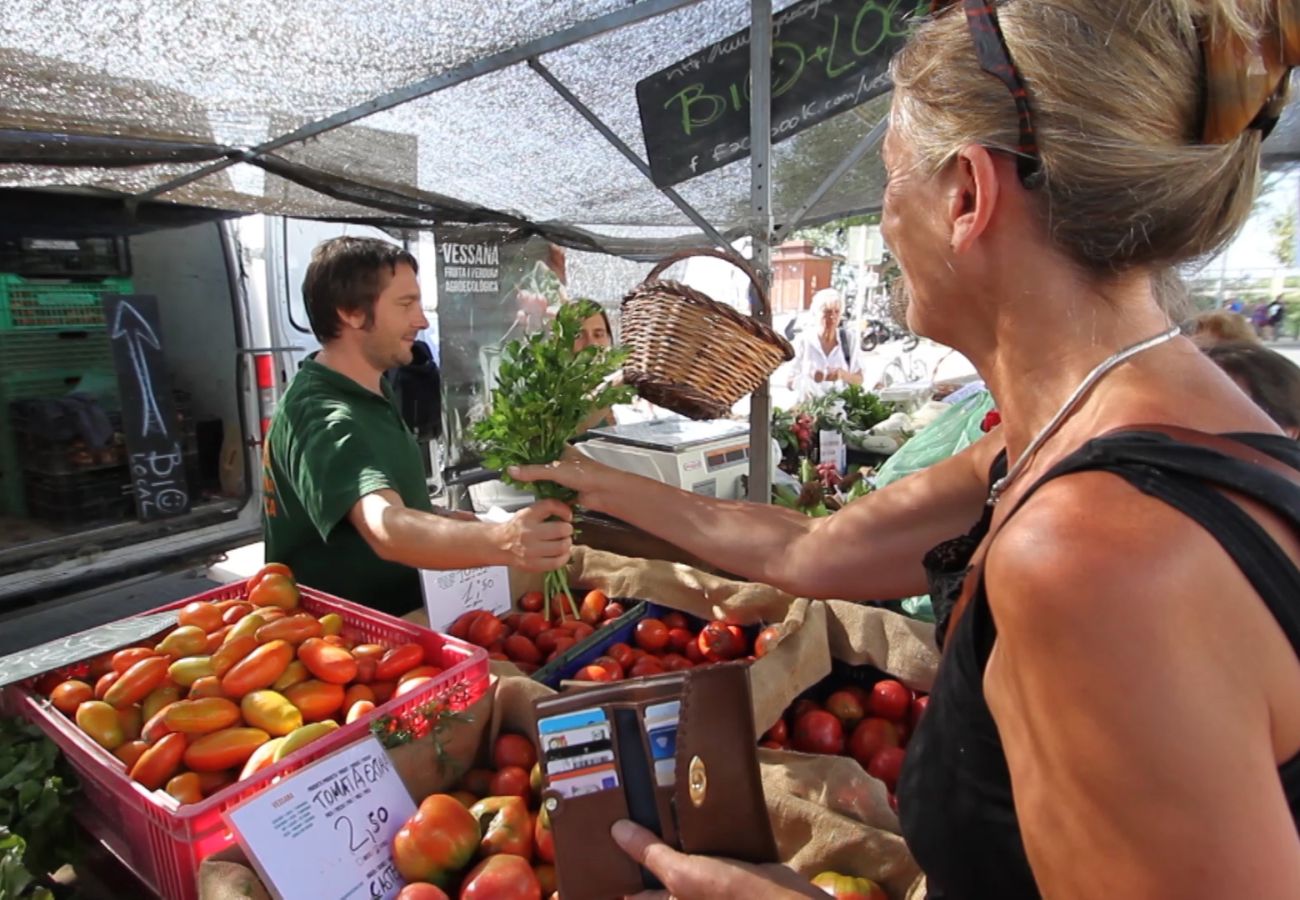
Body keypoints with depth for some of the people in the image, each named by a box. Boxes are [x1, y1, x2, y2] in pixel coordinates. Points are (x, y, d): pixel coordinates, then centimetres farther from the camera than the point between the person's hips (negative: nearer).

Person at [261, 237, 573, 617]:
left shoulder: (369, 391, 8)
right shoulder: (325, 418, -24)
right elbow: (386, 529, -42)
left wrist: (444, 520, 9)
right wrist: (501, 542, -57)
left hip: (391, 619, 9)